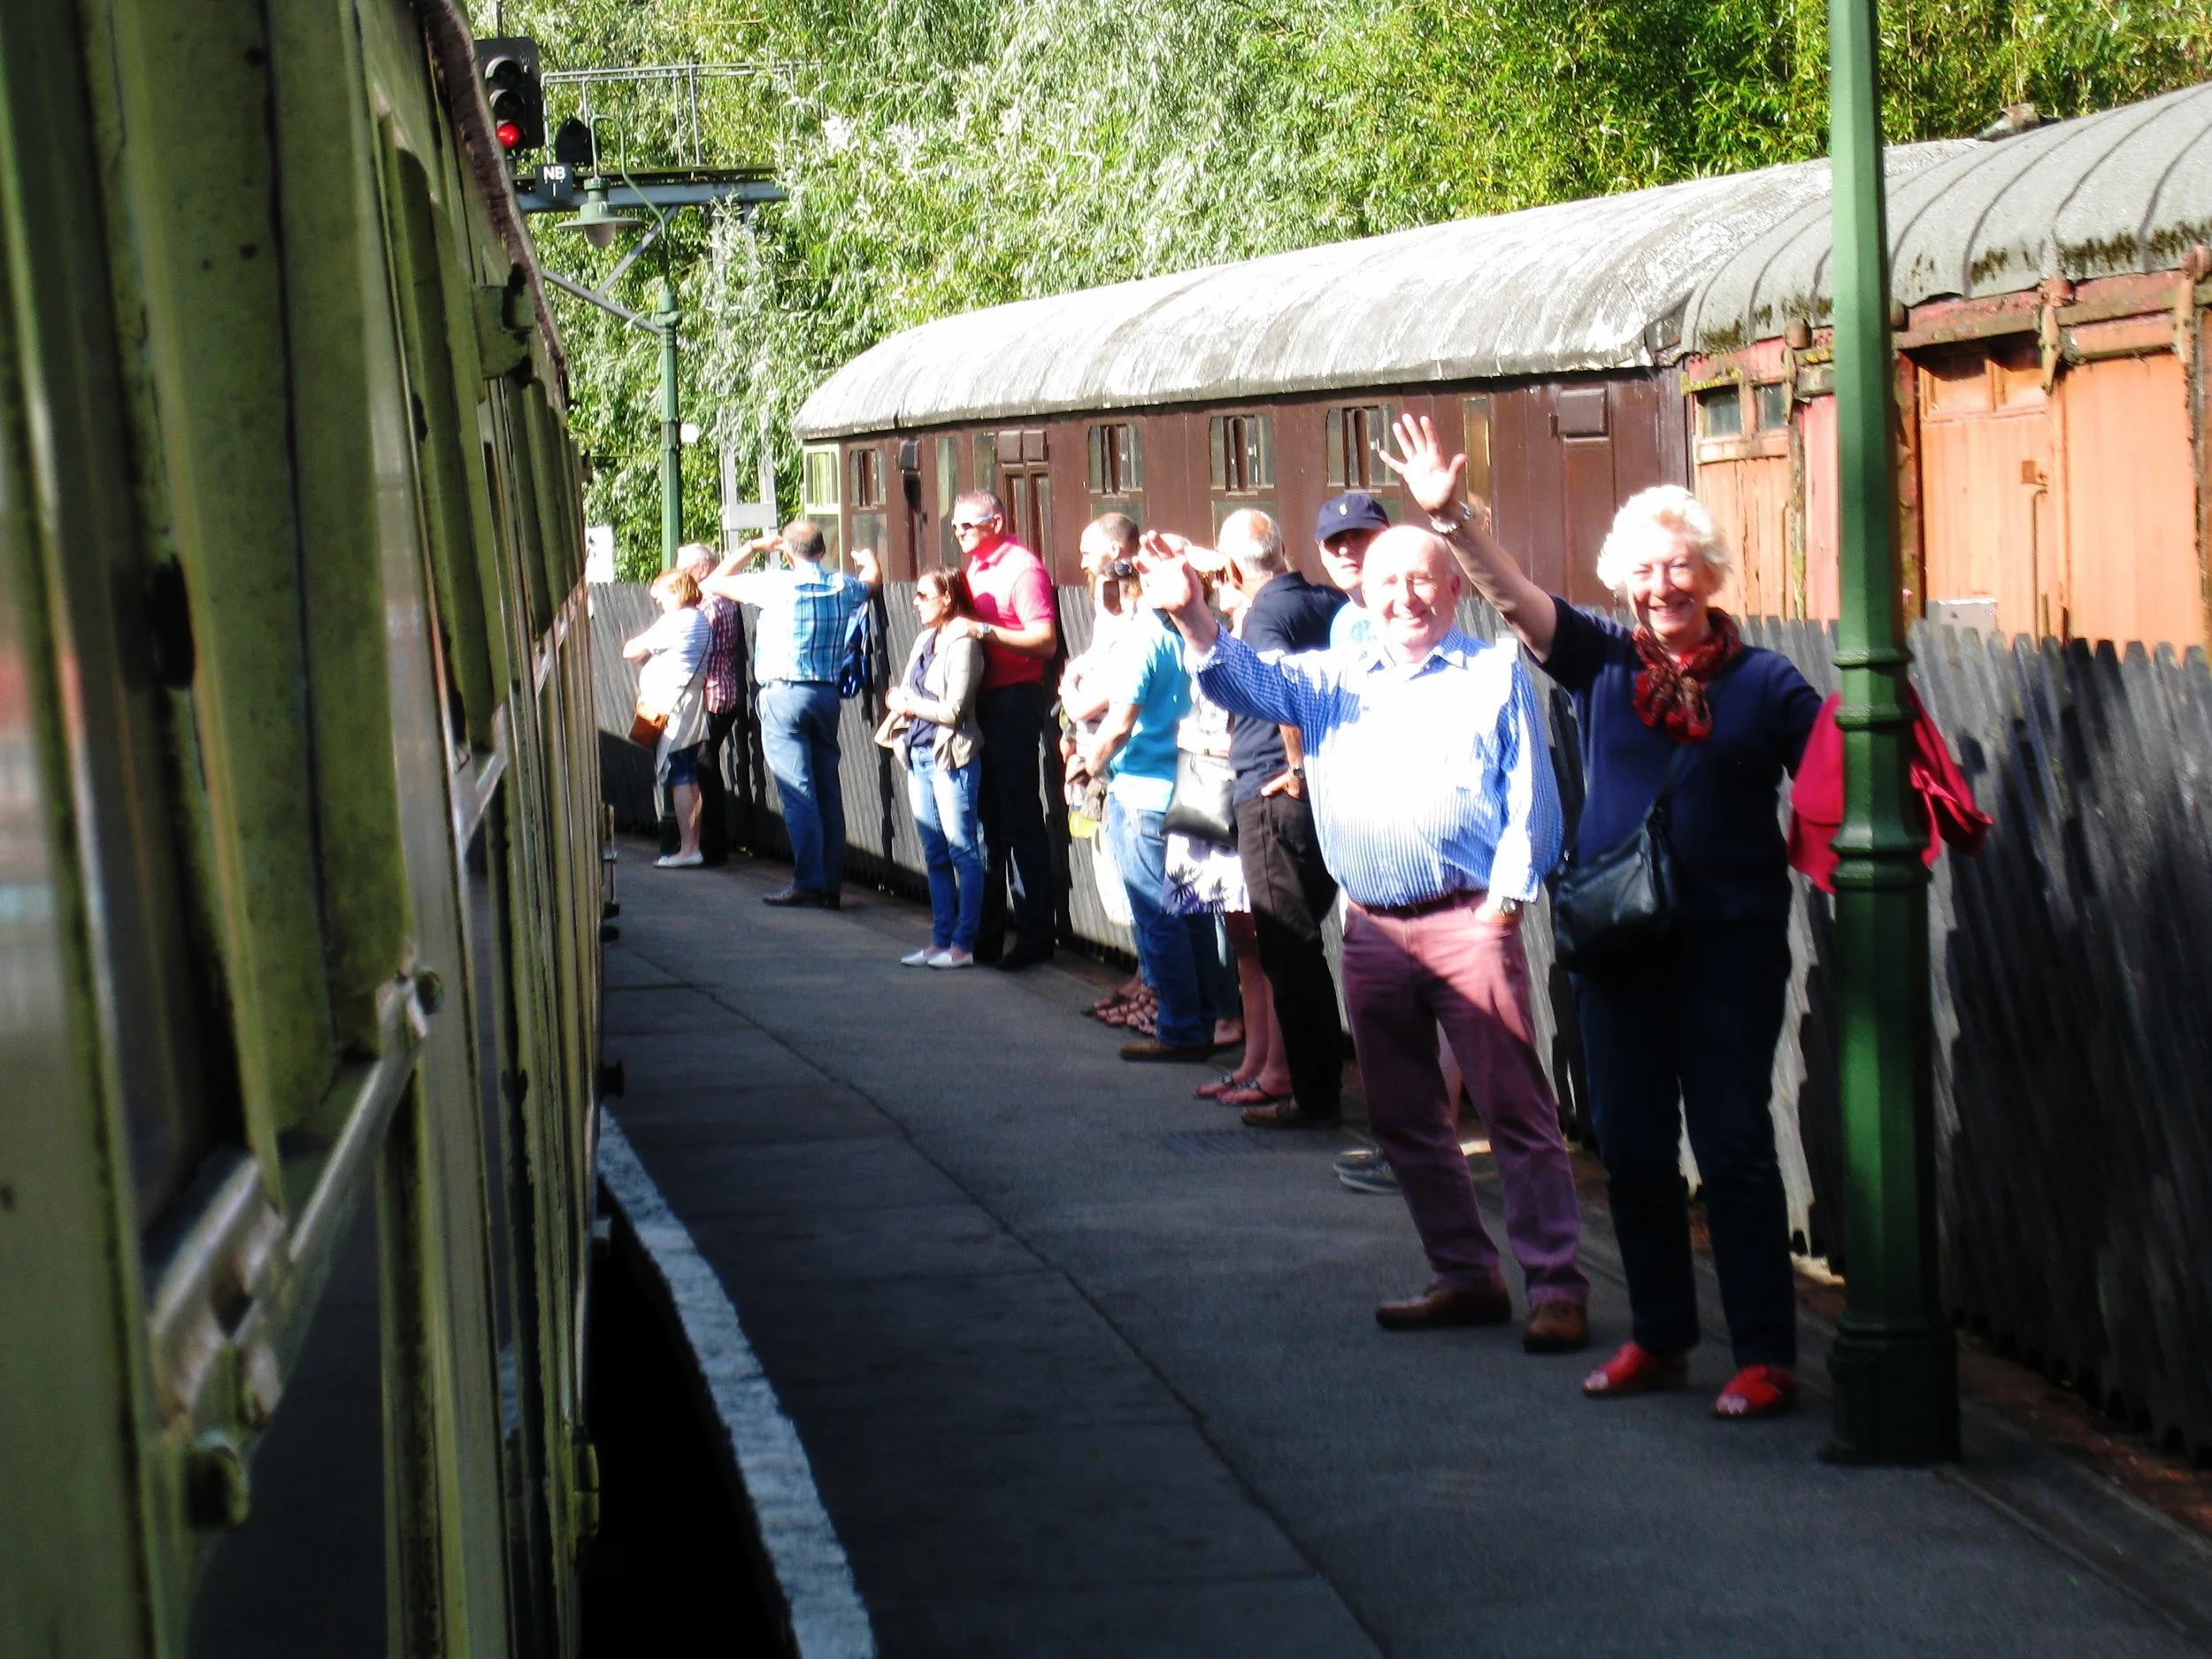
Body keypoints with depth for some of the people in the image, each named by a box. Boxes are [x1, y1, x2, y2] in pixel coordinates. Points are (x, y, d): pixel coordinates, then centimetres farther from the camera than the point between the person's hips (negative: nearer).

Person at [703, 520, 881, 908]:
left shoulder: (776, 585, -7)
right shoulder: (843, 586, 5)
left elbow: (715, 583, 4)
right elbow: (874, 581, 30)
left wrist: (755, 548, 14)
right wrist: (866, 556, 49)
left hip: (783, 695, -5)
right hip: (827, 694, 5)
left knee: (798, 792, -8)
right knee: (828, 791, 9)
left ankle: (809, 881, -13)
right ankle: (831, 884, 10)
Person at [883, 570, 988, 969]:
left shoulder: (962, 643, -11)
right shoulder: (924, 640, 14)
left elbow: (952, 710, -16)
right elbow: (901, 694, 15)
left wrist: (907, 703, -3)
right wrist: (898, 700, -7)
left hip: (951, 757, -8)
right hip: (919, 755, 8)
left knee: (963, 852, -3)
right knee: (934, 855, 10)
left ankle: (964, 944, -2)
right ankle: (940, 940, 15)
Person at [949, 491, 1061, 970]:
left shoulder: (1022, 567, -10)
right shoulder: (971, 568, 16)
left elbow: (1045, 640, -19)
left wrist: (985, 630, -24)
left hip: (1015, 701, -8)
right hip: (977, 700, 8)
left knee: (1020, 820, -5)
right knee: (986, 818, 12)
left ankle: (1035, 935, -1)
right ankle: (986, 934, 18)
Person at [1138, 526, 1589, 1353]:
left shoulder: (1496, 673, 4)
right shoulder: (1334, 678, 15)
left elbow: (1530, 796, 0)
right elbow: (1248, 678, 2)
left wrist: (1505, 898, -8)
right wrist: (1192, 616, -17)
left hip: (1466, 919, -5)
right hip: (1371, 929, 5)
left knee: (1517, 1106, -7)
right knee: (1403, 1117, 11)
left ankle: (1556, 1285, -4)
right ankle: (1466, 1277, 22)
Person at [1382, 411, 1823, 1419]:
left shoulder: (1764, 683, -1)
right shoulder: (1602, 663, 5)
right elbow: (1512, 595, -4)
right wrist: (1453, 515, -18)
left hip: (1729, 943, -3)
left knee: (1732, 1146, -3)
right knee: (1630, 1147, 10)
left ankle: (1765, 1357, 3)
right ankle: (1658, 1339, 23)